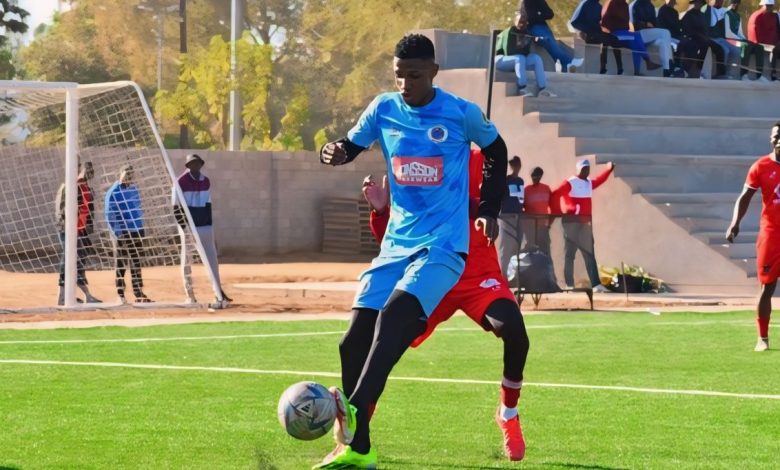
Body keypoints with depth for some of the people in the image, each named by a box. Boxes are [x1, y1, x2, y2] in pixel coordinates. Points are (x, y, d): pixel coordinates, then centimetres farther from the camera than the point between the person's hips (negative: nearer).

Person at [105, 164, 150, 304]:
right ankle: (120, 296, 3)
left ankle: (139, 294, 12)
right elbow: (109, 215, -11)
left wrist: (140, 228, 11)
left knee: (136, 263, 8)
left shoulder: (134, 190, 12)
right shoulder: (113, 192, -8)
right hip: (121, 233, -6)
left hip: (136, 231, 6)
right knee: (120, 265, -2)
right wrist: (116, 233, -17)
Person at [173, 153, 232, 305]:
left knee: (212, 258, 4)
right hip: (188, 226, -5)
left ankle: (219, 293, 8)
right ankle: (189, 295, 7)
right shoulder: (181, 182, -7)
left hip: (205, 226, 5)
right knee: (187, 260, 1)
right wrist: (184, 227, -17)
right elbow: (176, 207, -9)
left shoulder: (206, 181, 10)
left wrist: (209, 226, 10)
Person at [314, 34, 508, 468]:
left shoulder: (462, 114, -6)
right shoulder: (383, 110, 3)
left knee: (394, 316, -30)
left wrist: (489, 211, 7)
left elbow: (497, 152, 11)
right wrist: (334, 153, -14)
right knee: (355, 340, -2)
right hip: (396, 243, 5)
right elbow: (349, 147, 10)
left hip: (443, 245, -5)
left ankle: (353, 413, -41)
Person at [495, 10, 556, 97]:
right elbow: (509, 52, -25)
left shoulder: (527, 33, 1)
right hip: (500, 60, -7)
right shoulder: (509, 32, -20)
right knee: (520, 58, -34)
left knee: (536, 58, -12)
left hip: (517, 61, 7)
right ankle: (522, 89, -42)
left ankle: (542, 89, -22)